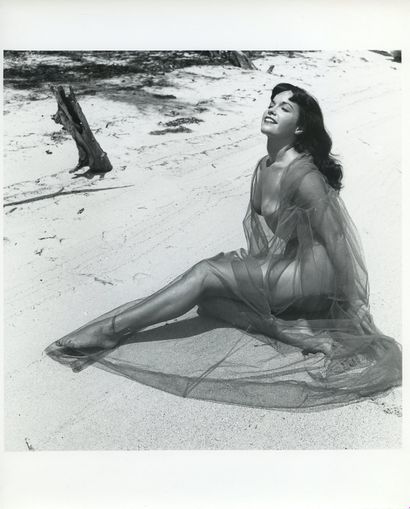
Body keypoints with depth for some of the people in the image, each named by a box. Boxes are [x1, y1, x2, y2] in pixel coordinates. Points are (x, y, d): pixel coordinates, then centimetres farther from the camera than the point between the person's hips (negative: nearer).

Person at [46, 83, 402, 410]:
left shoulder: (302, 175, -18)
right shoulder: (263, 167, 9)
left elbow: (337, 242, -18)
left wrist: (355, 312, -15)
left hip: (309, 275, -8)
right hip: (276, 270, 8)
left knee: (206, 273, -20)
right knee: (208, 300, -10)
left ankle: (107, 332, -18)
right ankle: (294, 335, -17)